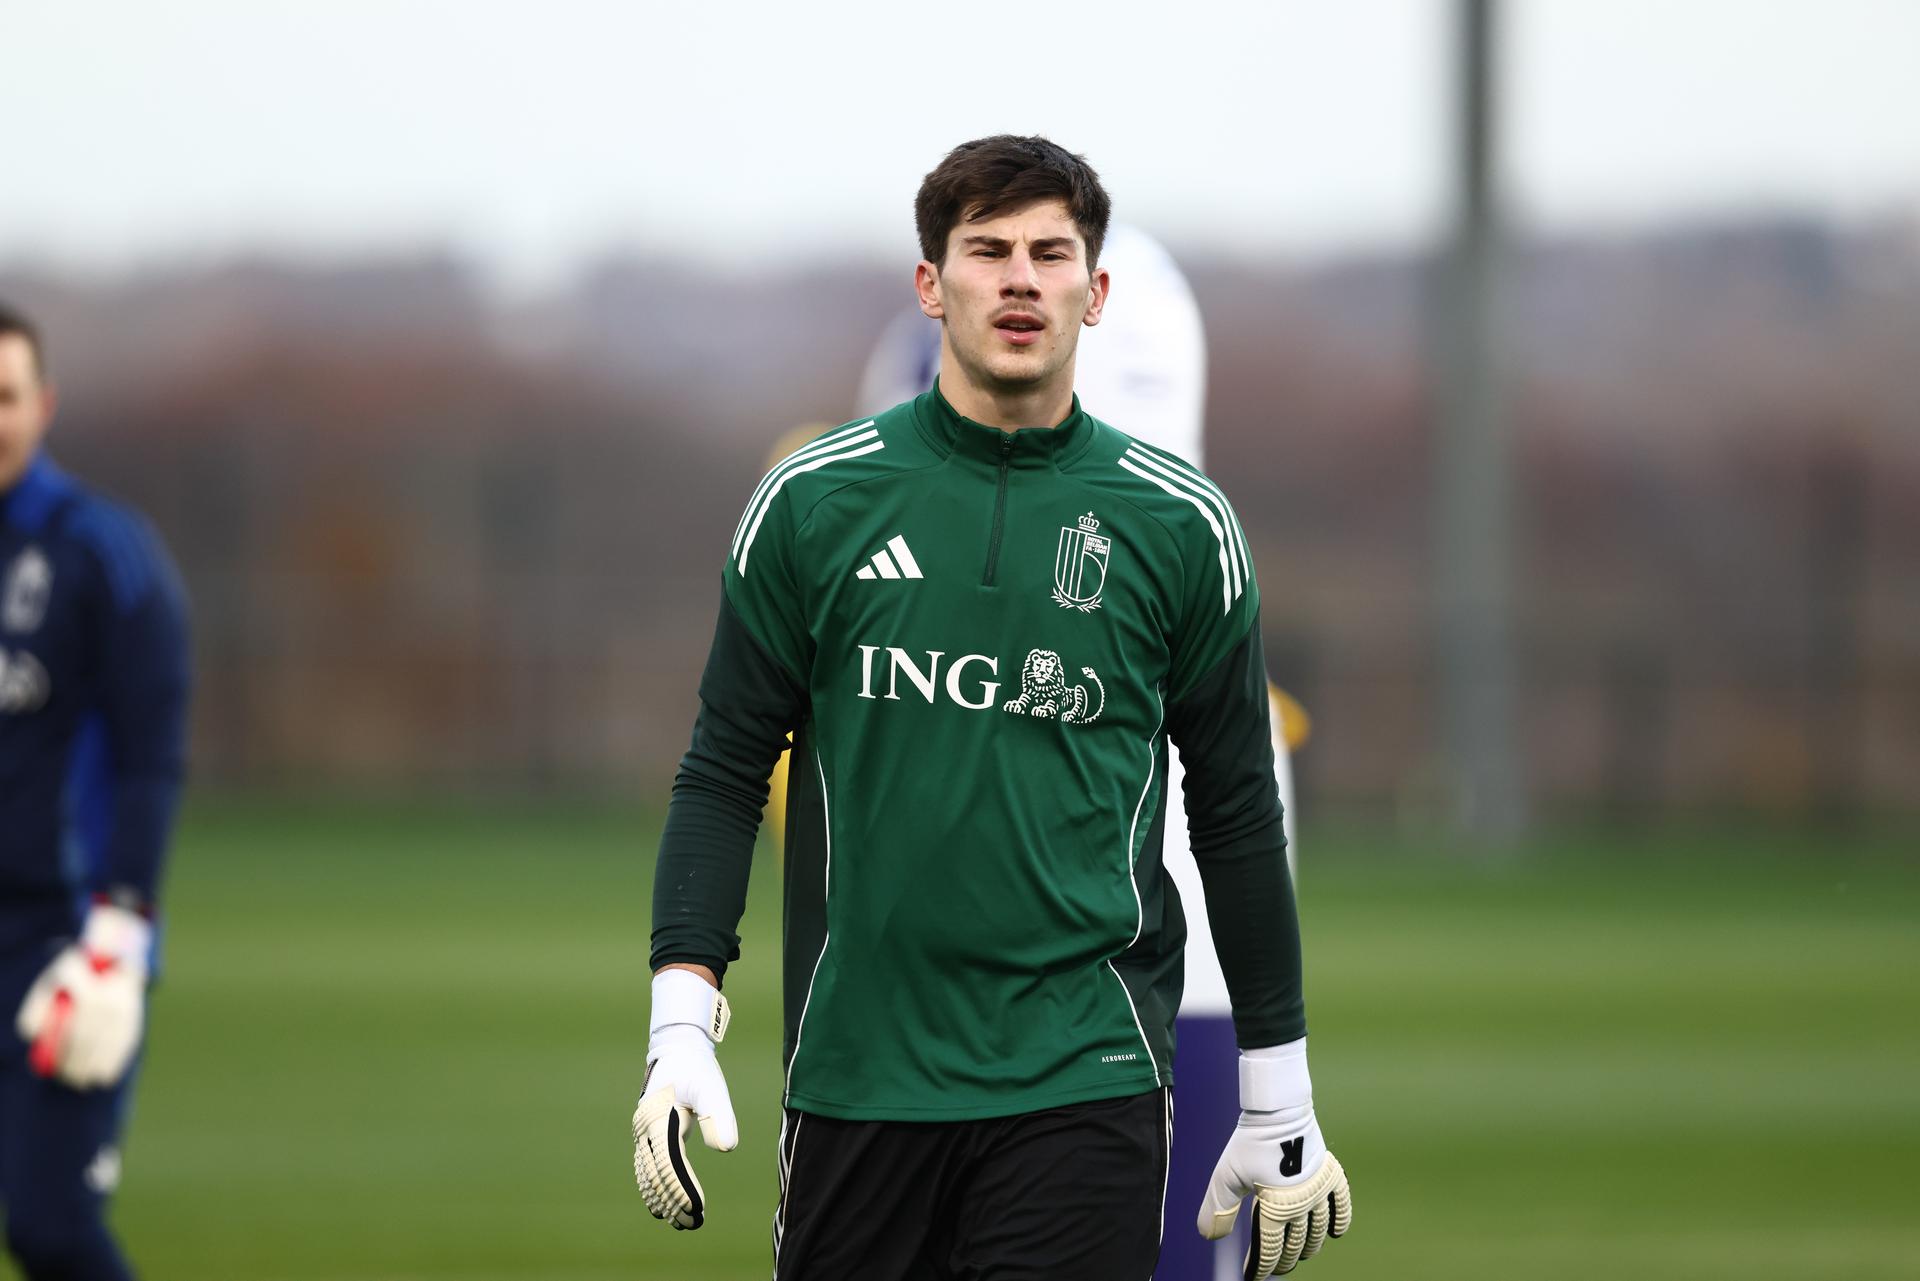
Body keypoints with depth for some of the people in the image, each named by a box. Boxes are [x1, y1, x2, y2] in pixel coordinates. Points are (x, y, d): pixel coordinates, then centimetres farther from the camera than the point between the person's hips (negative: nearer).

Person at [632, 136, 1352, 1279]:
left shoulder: (1179, 522, 4)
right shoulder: (816, 500, 4)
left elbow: (1237, 811, 9)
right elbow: (727, 769, 6)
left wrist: (1281, 1108, 9)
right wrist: (683, 1017, -6)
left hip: (1083, 1080, -1)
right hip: (858, 1074, 1)